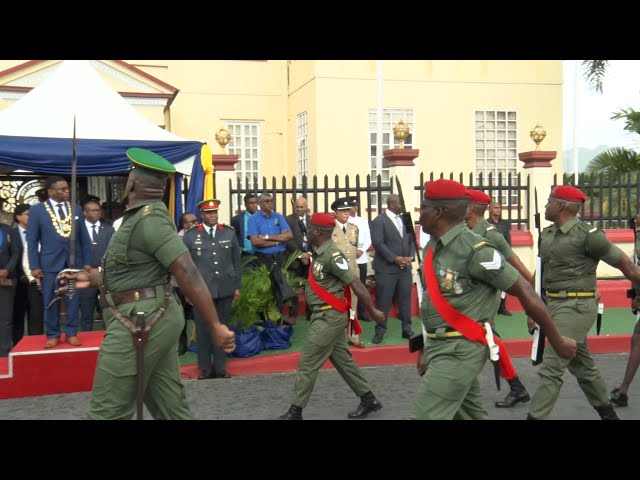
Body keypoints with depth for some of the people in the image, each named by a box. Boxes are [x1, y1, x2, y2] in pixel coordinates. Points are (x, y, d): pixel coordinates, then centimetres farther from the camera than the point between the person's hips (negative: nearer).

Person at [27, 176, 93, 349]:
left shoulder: (76, 209, 8)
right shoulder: (37, 210, -1)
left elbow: (84, 238, 9)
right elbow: (32, 241, -1)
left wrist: (87, 262, 4)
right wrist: (34, 266, -7)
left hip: (74, 261, 2)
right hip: (50, 263, -2)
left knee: (73, 300, 6)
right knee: (50, 302, 6)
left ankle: (71, 333, 16)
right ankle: (52, 335, 18)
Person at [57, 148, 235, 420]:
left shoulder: (149, 219, -17)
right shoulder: (142, 216, 16)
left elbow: (187, 274, -23)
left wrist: (214, 327, -24)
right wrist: (92, 279, 19)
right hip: (148, 320, 10)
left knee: (107, 413, 0)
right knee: (171, 407, 12)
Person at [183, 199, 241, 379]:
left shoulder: (229, 233, 7)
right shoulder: (190, 236, 1)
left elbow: (237, 261, 10)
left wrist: (237, 286, 7)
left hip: (225, 289, 2)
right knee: (203, 330, 4)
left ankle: (220, 367, 18)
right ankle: (205, 369, 14)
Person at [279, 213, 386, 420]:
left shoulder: (332, 255, -21)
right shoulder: (320, 253, 9)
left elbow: (356, 284, -20)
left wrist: (372, 311, -16)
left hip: (329, 316, -9)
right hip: (324, 315, 10)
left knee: (308, 364, -2)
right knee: (342, 360, 15)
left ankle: (295, 411, 8)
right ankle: (368, 399, 26)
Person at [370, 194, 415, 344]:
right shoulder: (379, 221, -6)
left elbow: (411, 240, 13)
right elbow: (378, 243, -14)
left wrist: (410, 257, -4)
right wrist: (395, 259, -17)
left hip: (405, 268, 5)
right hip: (386, 268, -5)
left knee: (405, 300, 9)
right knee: (384, 301, 1)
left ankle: (407, 329, 19)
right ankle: (380, 330, 12)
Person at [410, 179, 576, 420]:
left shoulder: (475, 250, -19)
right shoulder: (433, 246, 7)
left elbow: (526, 292, -14)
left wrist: (557, 341, -8)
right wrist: (426, 348, 17)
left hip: (461, 349, -8)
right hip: (439, 345, 9)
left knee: (423, 416, -8)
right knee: (472, 415, 17)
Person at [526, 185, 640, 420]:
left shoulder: (587, 234, -14)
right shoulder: (547, 234, 8)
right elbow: (541, 273, 16)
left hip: (576, 306, -8)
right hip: (554, 304, 8)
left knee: (551, 367, -10)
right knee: (582, 365, 20)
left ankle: (535, 416, -5)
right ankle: (608, 413, 36)